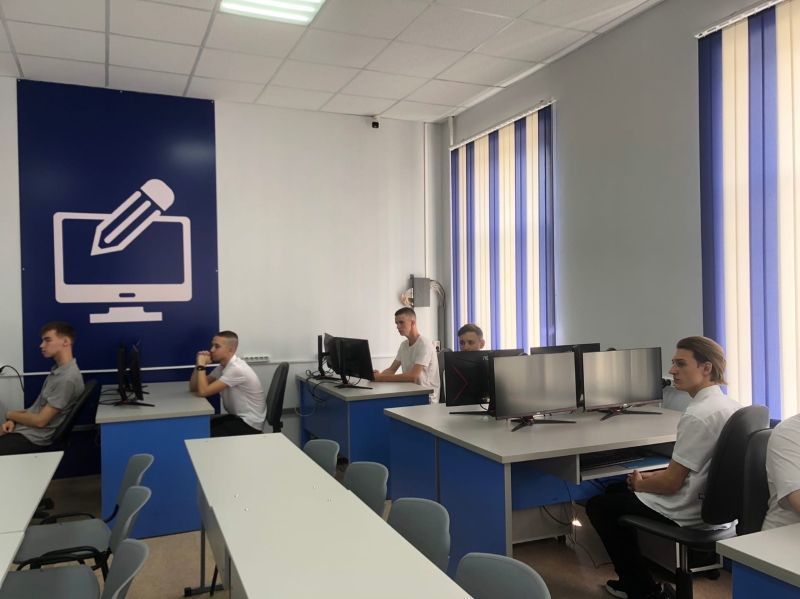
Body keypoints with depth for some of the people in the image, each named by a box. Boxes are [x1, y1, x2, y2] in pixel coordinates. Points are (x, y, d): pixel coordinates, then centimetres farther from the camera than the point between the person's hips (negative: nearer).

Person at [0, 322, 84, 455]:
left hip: (32, 438, -9)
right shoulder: (58, 370, 9)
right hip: (24, 429, 9)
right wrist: (14, 420, -3)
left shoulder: (67, 378, -23)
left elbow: (40, 420, -20)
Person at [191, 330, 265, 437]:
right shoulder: (223, 365, 7)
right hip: (236, 416, 9)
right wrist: (198, 364, -5)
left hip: (249, 423, -9)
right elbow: (193, 387, 7)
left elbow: (203, 391, -25)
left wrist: (201, 365, -16)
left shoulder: (236, 368, -23)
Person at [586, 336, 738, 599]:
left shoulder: (697, 415, -26)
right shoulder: (730, 405, 3)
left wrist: (640, 483, -2)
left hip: (687, 511, -9)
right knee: (615, 490, 23)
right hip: (711, 503, 9)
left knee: (597, 505, 8)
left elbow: (671, 483, -21)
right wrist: (651, 477, 8)